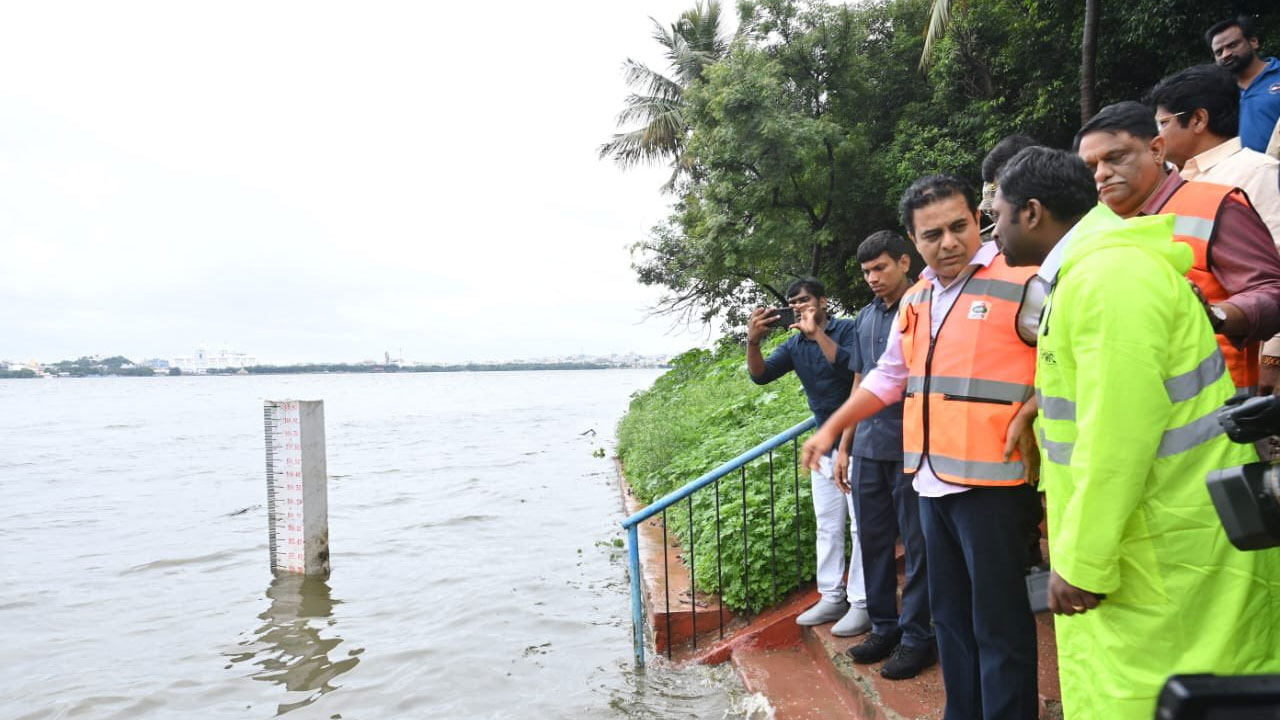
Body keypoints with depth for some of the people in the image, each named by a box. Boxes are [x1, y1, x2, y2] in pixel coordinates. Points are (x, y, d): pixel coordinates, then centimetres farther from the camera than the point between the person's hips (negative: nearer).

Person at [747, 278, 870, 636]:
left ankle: (862, 603, 4)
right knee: (828, 525, 12)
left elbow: (850, 365, -26)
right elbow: (761, 375, -2)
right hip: (824, 443, 7)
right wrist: (753, 341, -19)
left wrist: (817, 332, -26)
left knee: (861, 524, -3)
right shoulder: (795, 344, 9)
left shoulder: (846, 328, -8)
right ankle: (832, 597, 22)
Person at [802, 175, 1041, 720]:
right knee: (949, 615, 17)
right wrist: (831, 429, 22)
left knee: (998, 620, 2)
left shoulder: (1020, 280, -10)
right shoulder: (915, 302, 14)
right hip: (932, 481, 8)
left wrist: (1028, 413, -20)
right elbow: (888, 377, 23)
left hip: (993, 480, -7)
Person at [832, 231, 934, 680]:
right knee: (872, 541, 12)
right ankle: (884, 628, 26)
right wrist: (844, 446, 17)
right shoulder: (866, 318, 14)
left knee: (916, 545, 3)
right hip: (868, 449, 7)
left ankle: (917, 638, 15)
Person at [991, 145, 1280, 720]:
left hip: (1171, 552, -10)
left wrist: (1081, 562, -19)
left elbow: (1117, 438, -25)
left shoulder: (1109, 274, -19)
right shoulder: (1090, 269, 14)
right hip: (1140, 542, 10)